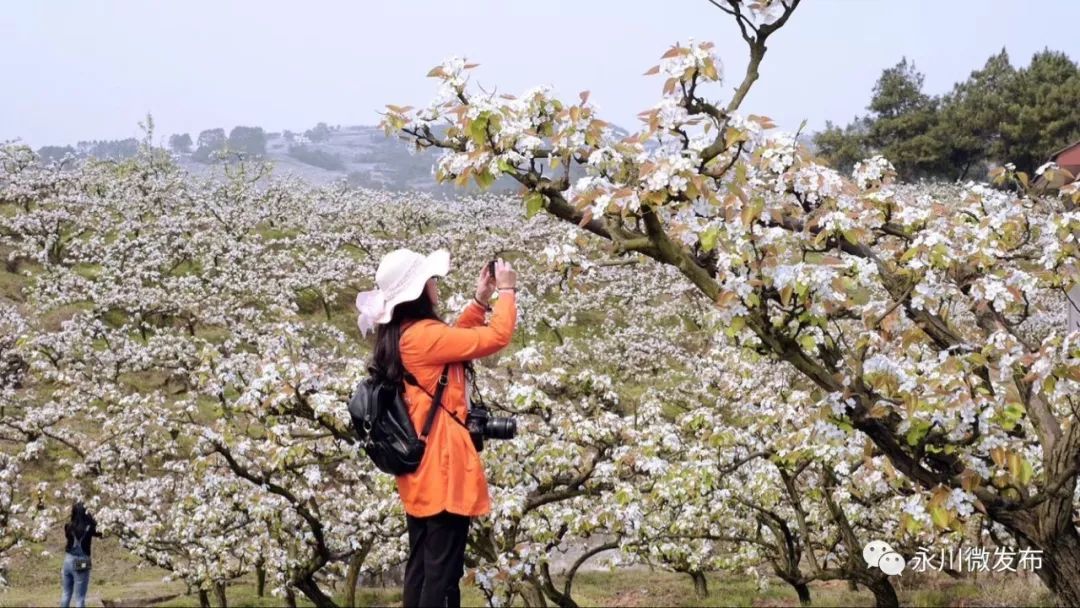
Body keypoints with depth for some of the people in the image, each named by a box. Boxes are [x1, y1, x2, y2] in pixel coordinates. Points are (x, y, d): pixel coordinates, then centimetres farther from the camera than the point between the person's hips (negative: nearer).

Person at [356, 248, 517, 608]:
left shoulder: (398, 335, 9)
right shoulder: (423, 335, -19)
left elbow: (453, 340, 24)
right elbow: (497, 337, -17)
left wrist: (480, 301, 15)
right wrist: (506, 290, -3)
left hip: (420, 469, 10)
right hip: (442, 468, -10)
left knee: (420, 565, 14)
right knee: (443, 569, -5)